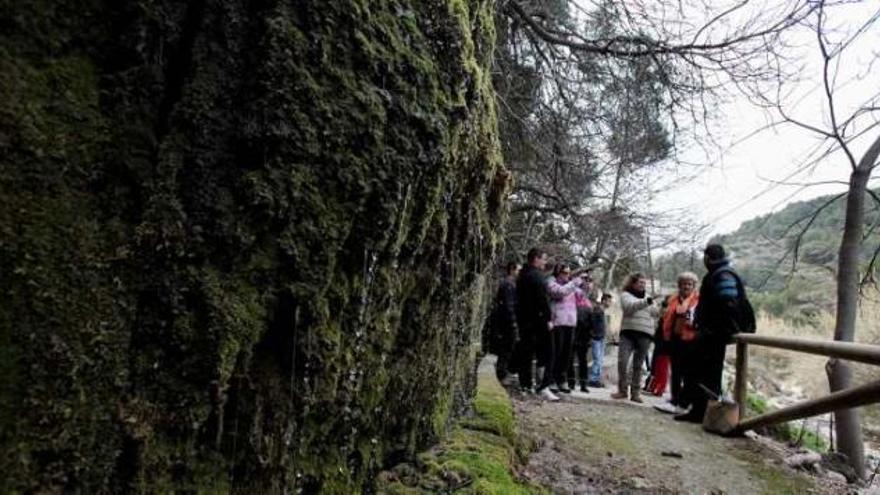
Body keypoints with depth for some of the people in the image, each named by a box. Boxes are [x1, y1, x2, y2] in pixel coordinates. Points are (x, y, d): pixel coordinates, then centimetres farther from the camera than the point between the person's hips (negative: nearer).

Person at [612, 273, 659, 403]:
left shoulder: (648, 297, 22)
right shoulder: (626, 295, 8)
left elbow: (656, 313, 16)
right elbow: (629, 306, -14)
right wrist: (645, 302, -28)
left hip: (645, 334, 3)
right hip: (628, 332, -3)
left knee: (638, 365, 4)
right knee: (622, 361, -11)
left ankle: (635, 392, 9)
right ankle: (622, 390, 0)